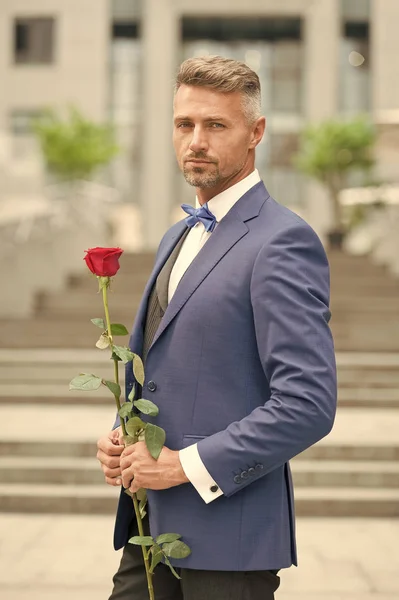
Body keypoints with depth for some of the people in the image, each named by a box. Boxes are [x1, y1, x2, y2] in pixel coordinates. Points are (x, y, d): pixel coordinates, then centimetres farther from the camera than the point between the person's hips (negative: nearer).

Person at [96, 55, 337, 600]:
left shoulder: (283, 242, -14)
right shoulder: (179, 237, 15)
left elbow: (308, 404, -21)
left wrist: (188, 464, -17)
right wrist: (120, 440, 5)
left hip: (229, 533, -7)